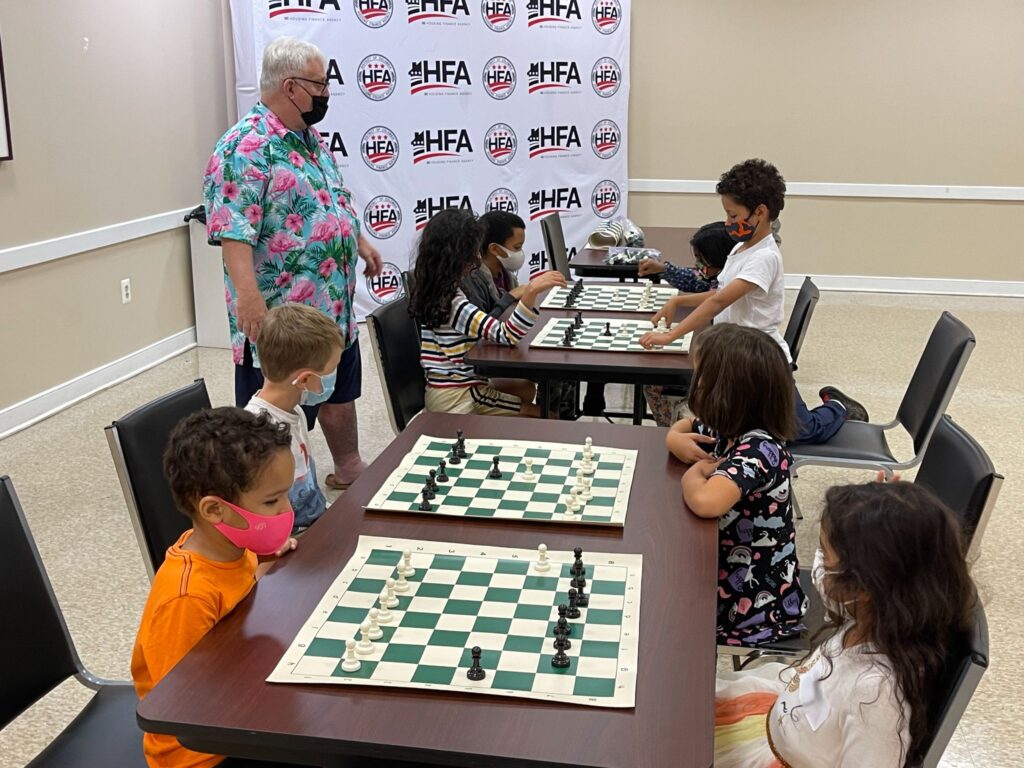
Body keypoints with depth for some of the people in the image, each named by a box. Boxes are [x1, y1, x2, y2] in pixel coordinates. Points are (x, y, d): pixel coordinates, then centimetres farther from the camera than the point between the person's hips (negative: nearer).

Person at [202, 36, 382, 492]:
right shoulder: (246, 147, -19)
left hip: (334, 304, 10)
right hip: (281, 315, -10)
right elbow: (233, 231, -27)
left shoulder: (309, 138, 12)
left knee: (340, 390, 23)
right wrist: (249, 297, -34)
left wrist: (360, 243, 27)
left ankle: (348, 467, 41)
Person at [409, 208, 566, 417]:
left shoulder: (433, 291, 4)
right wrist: (530, 292, -41)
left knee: (526, 388, 27)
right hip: (456, 399, -10)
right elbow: (506, 335, -33)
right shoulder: (452, 303, -26)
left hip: (449, 386, 10)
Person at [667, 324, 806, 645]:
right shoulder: (724, 428, -3)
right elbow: (684, 426, 19)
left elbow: (704, 502, -44)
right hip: (728, 572, 7)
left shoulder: (759, 450, -28)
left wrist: (694, 474, -21)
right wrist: (677, 440, -5)